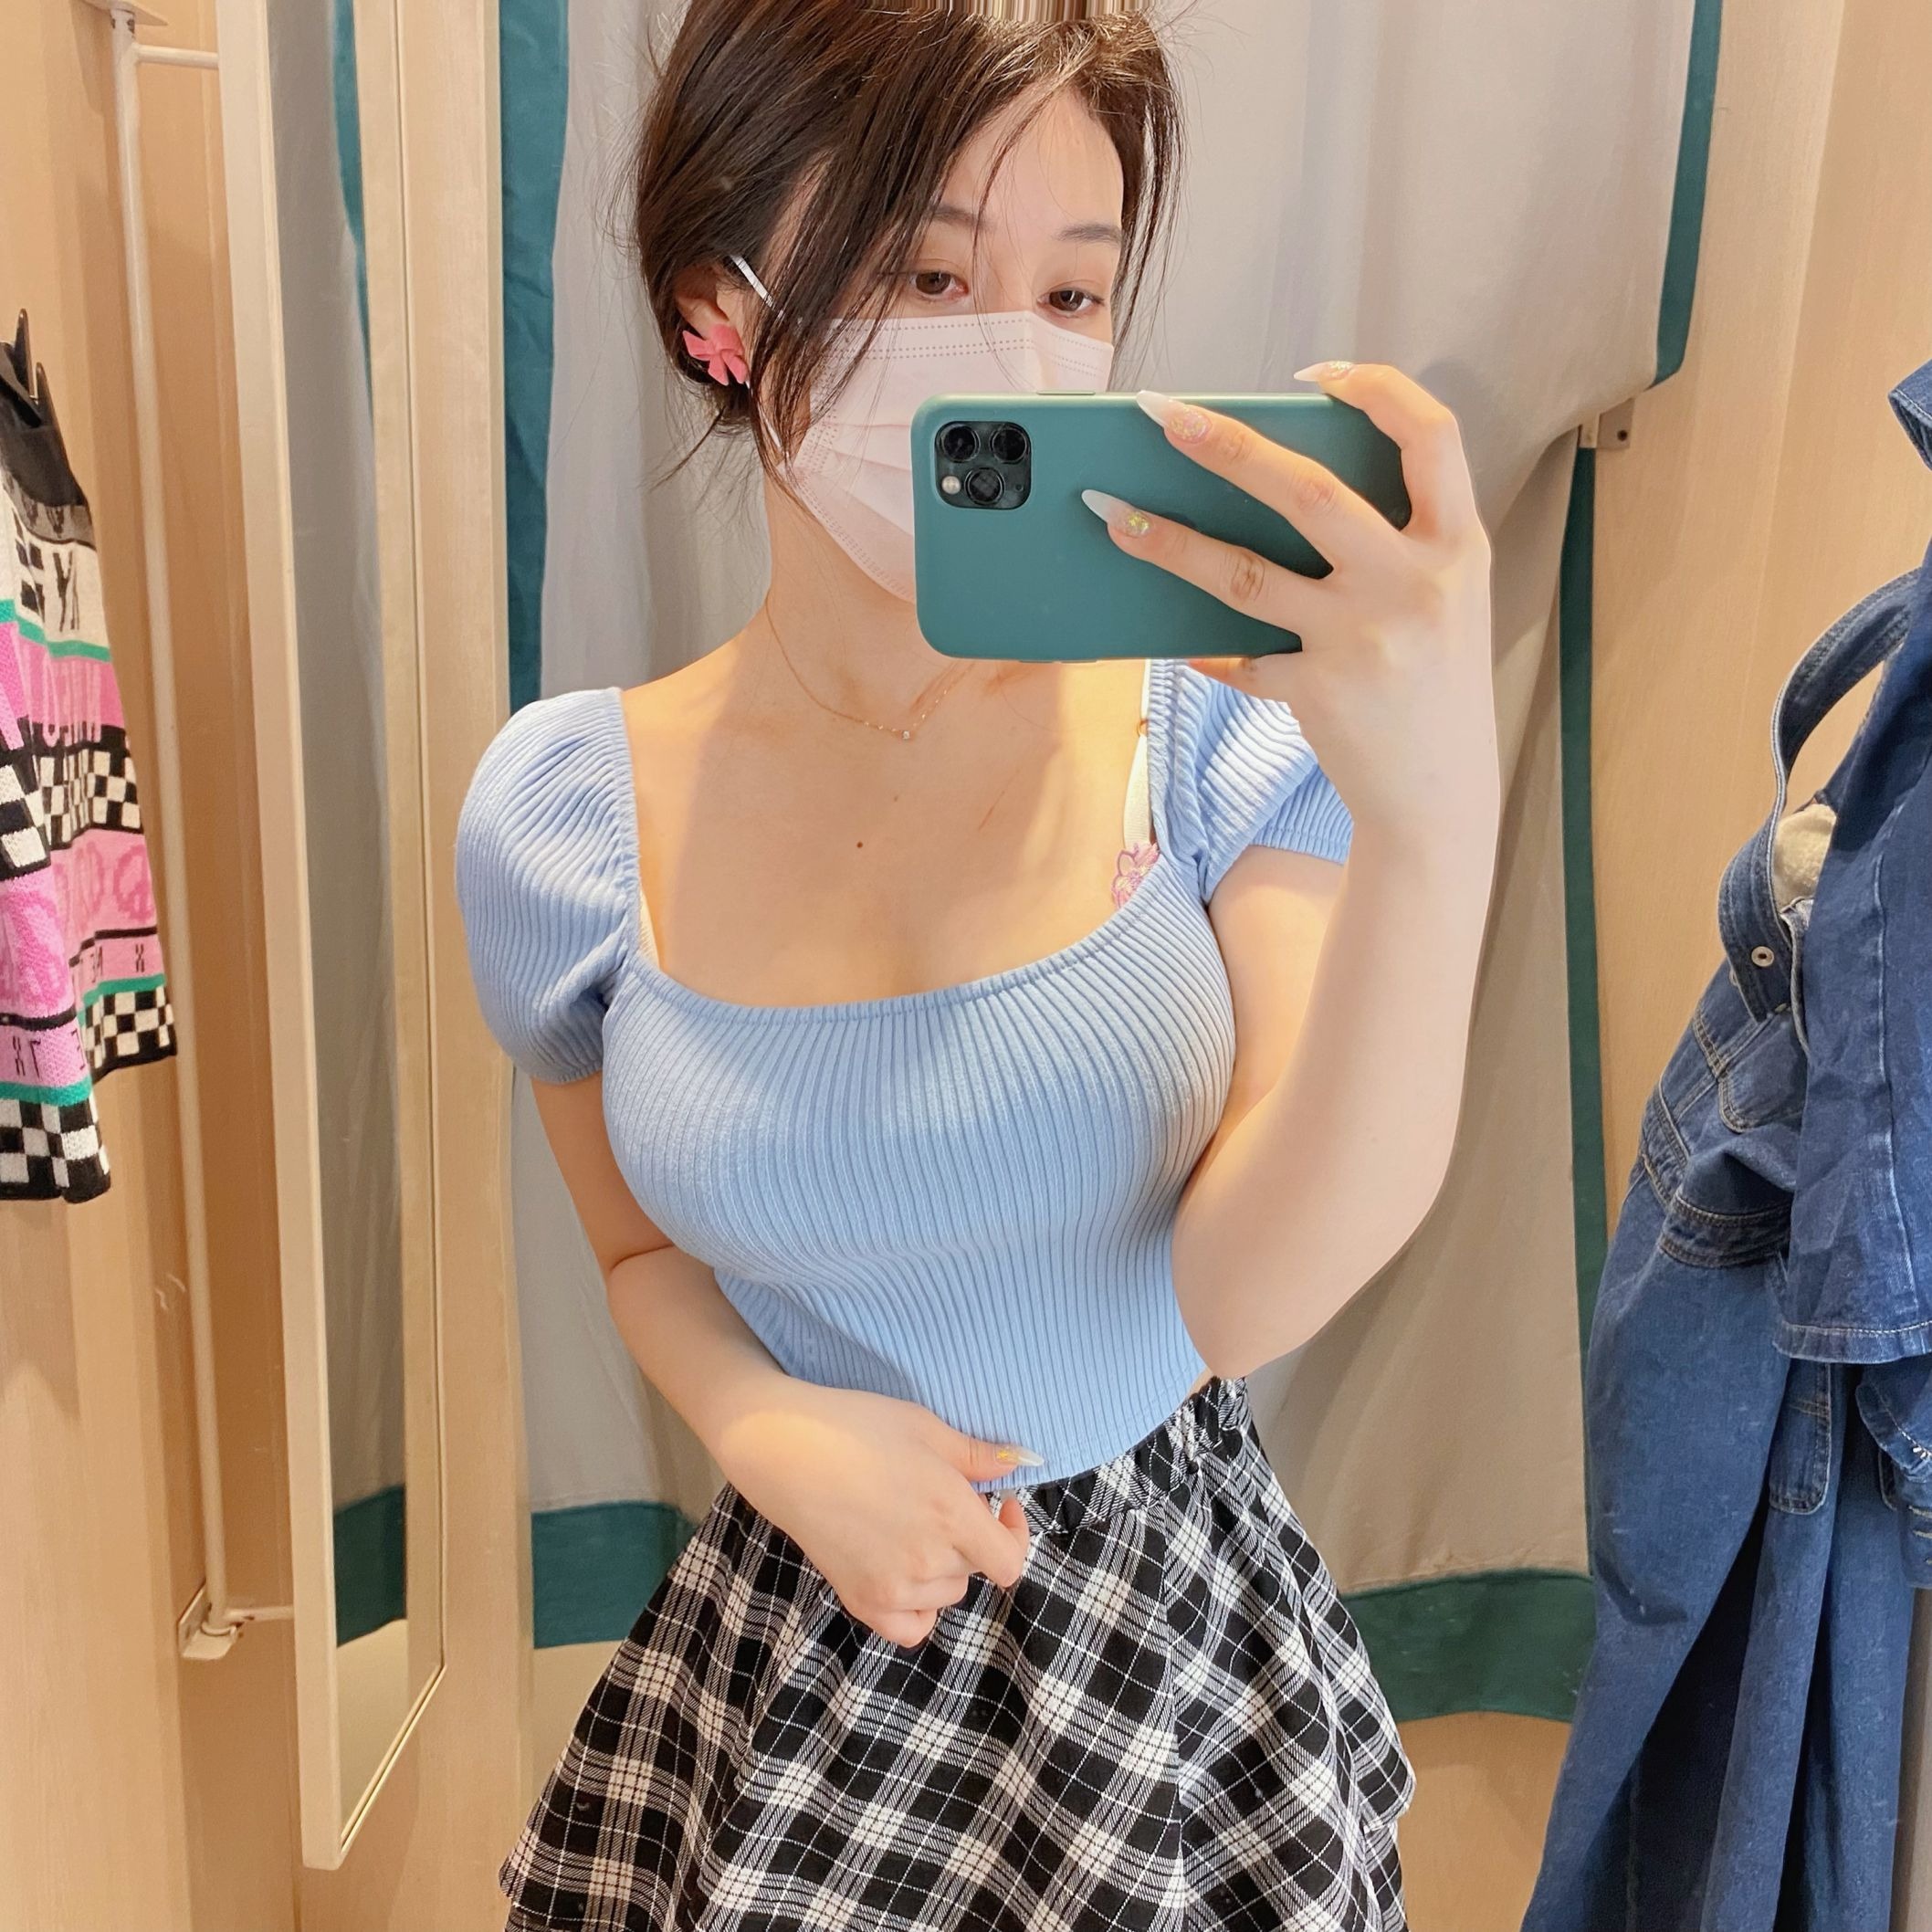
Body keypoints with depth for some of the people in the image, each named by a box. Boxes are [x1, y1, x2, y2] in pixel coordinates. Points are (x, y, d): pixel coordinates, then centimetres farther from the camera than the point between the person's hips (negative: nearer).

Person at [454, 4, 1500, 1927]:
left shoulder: (1233, 730, -16)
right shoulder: (566, 812, -11)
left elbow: (1240, 1300, -23)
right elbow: (644, 1247, 3)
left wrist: (1438, 826, -35)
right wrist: (776, 1436, -17)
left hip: (1188, 1624, 0)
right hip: (804, 1665, 1)